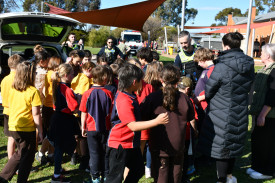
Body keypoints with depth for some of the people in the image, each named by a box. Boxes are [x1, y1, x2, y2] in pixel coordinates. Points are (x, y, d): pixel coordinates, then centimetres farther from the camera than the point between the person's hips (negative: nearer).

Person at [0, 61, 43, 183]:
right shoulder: (33, 91, -17)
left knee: (20, 154, 25)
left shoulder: (13, 89, 2)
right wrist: (40, 132, -8)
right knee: (27, 158, 10)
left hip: (12, 127, 7)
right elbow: (36, 114, -15)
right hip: (27, 129, -7)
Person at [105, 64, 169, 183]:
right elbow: (133, 126, -31)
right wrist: (156, 121, -31)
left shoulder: (128, 96, 5)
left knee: (138, 170, 22)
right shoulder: (124, 101, -27)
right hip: (120, 145, -10)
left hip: (132, 143, 10)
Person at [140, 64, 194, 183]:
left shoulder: (152, 98, -15)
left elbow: (142, 117, -9)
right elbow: (190, 118, 5)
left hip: (159, 147, -2)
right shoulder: (184, 98, -10)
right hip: (178, 145, 2)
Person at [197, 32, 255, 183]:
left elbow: (208, 92, -12)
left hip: (222, 114, -7)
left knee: (220, 147, 8)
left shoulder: (221, 67, -21)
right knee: (233, 144, 22)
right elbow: (247, 88, 11)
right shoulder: (249, 66, -1)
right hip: (240, 113, 7)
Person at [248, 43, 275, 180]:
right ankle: (257, 166, 31)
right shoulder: (264, 69, 12)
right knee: (256, 139, 16)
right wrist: (255, 110, 22)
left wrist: (262, 115, -24)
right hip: (259, 112, 9)